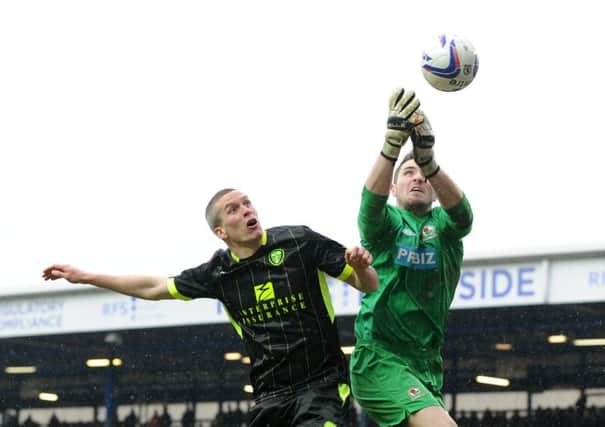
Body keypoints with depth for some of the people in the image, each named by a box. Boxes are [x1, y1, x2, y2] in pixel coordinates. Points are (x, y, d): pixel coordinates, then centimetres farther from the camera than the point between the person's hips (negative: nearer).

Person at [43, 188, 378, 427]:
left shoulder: (299, 241, -6)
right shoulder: (219, 271, 3)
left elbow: (369, 285, 0)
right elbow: (155, 288, 16)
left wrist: (360, 266, -25)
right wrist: (85, 277, 18)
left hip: (322, 384, -4)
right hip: (271, 395, 4)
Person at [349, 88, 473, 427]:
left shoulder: (444, 226, 10)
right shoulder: (386, 223, 4)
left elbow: (461, 211, -15)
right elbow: (372, 200, -21)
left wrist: (429, 162, -36)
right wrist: (392, 146, -40)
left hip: (427, 365, 5)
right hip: (379, 359, -5)